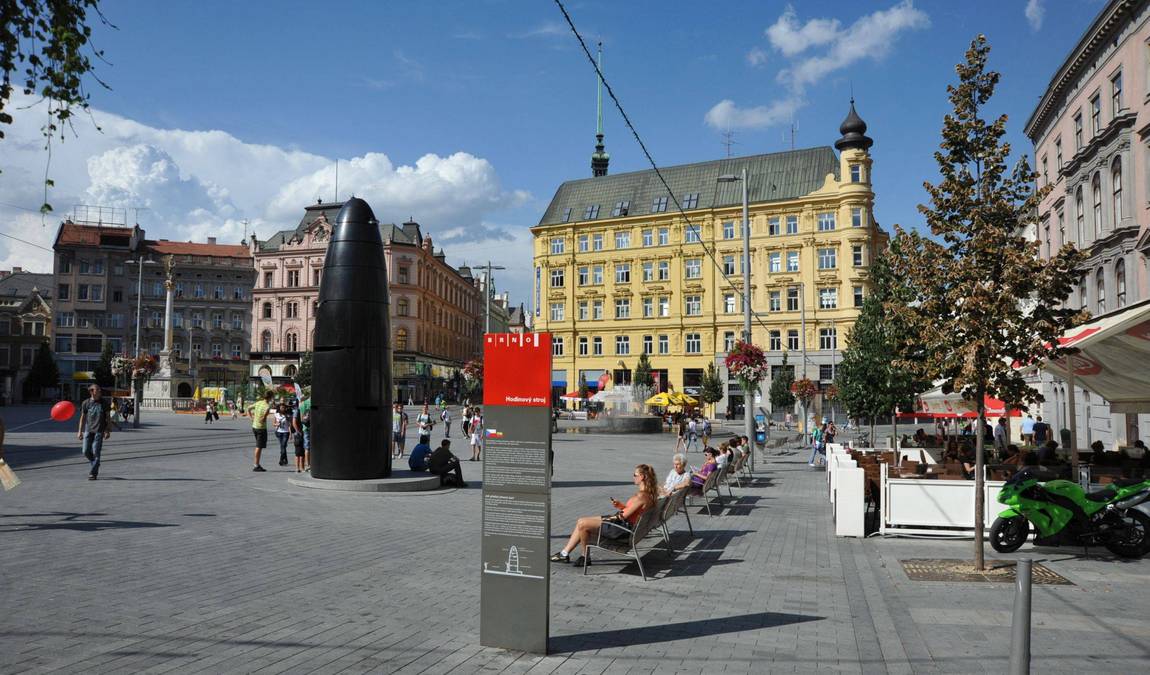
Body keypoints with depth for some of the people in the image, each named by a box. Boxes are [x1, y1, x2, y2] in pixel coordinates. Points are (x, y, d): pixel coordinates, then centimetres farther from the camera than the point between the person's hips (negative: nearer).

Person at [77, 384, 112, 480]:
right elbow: (83, 417, 11)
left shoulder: (103, 403, 2)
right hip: (88, 430, 2)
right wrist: (80, 431, 8)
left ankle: (93, 473, 1)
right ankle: (95, 465, 27)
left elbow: (108, 417, 5)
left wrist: (108, 431, -1)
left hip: (99, 430, -2)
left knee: (96, 452, -5)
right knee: (86, 452, 1)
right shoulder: (86, 403, 5)